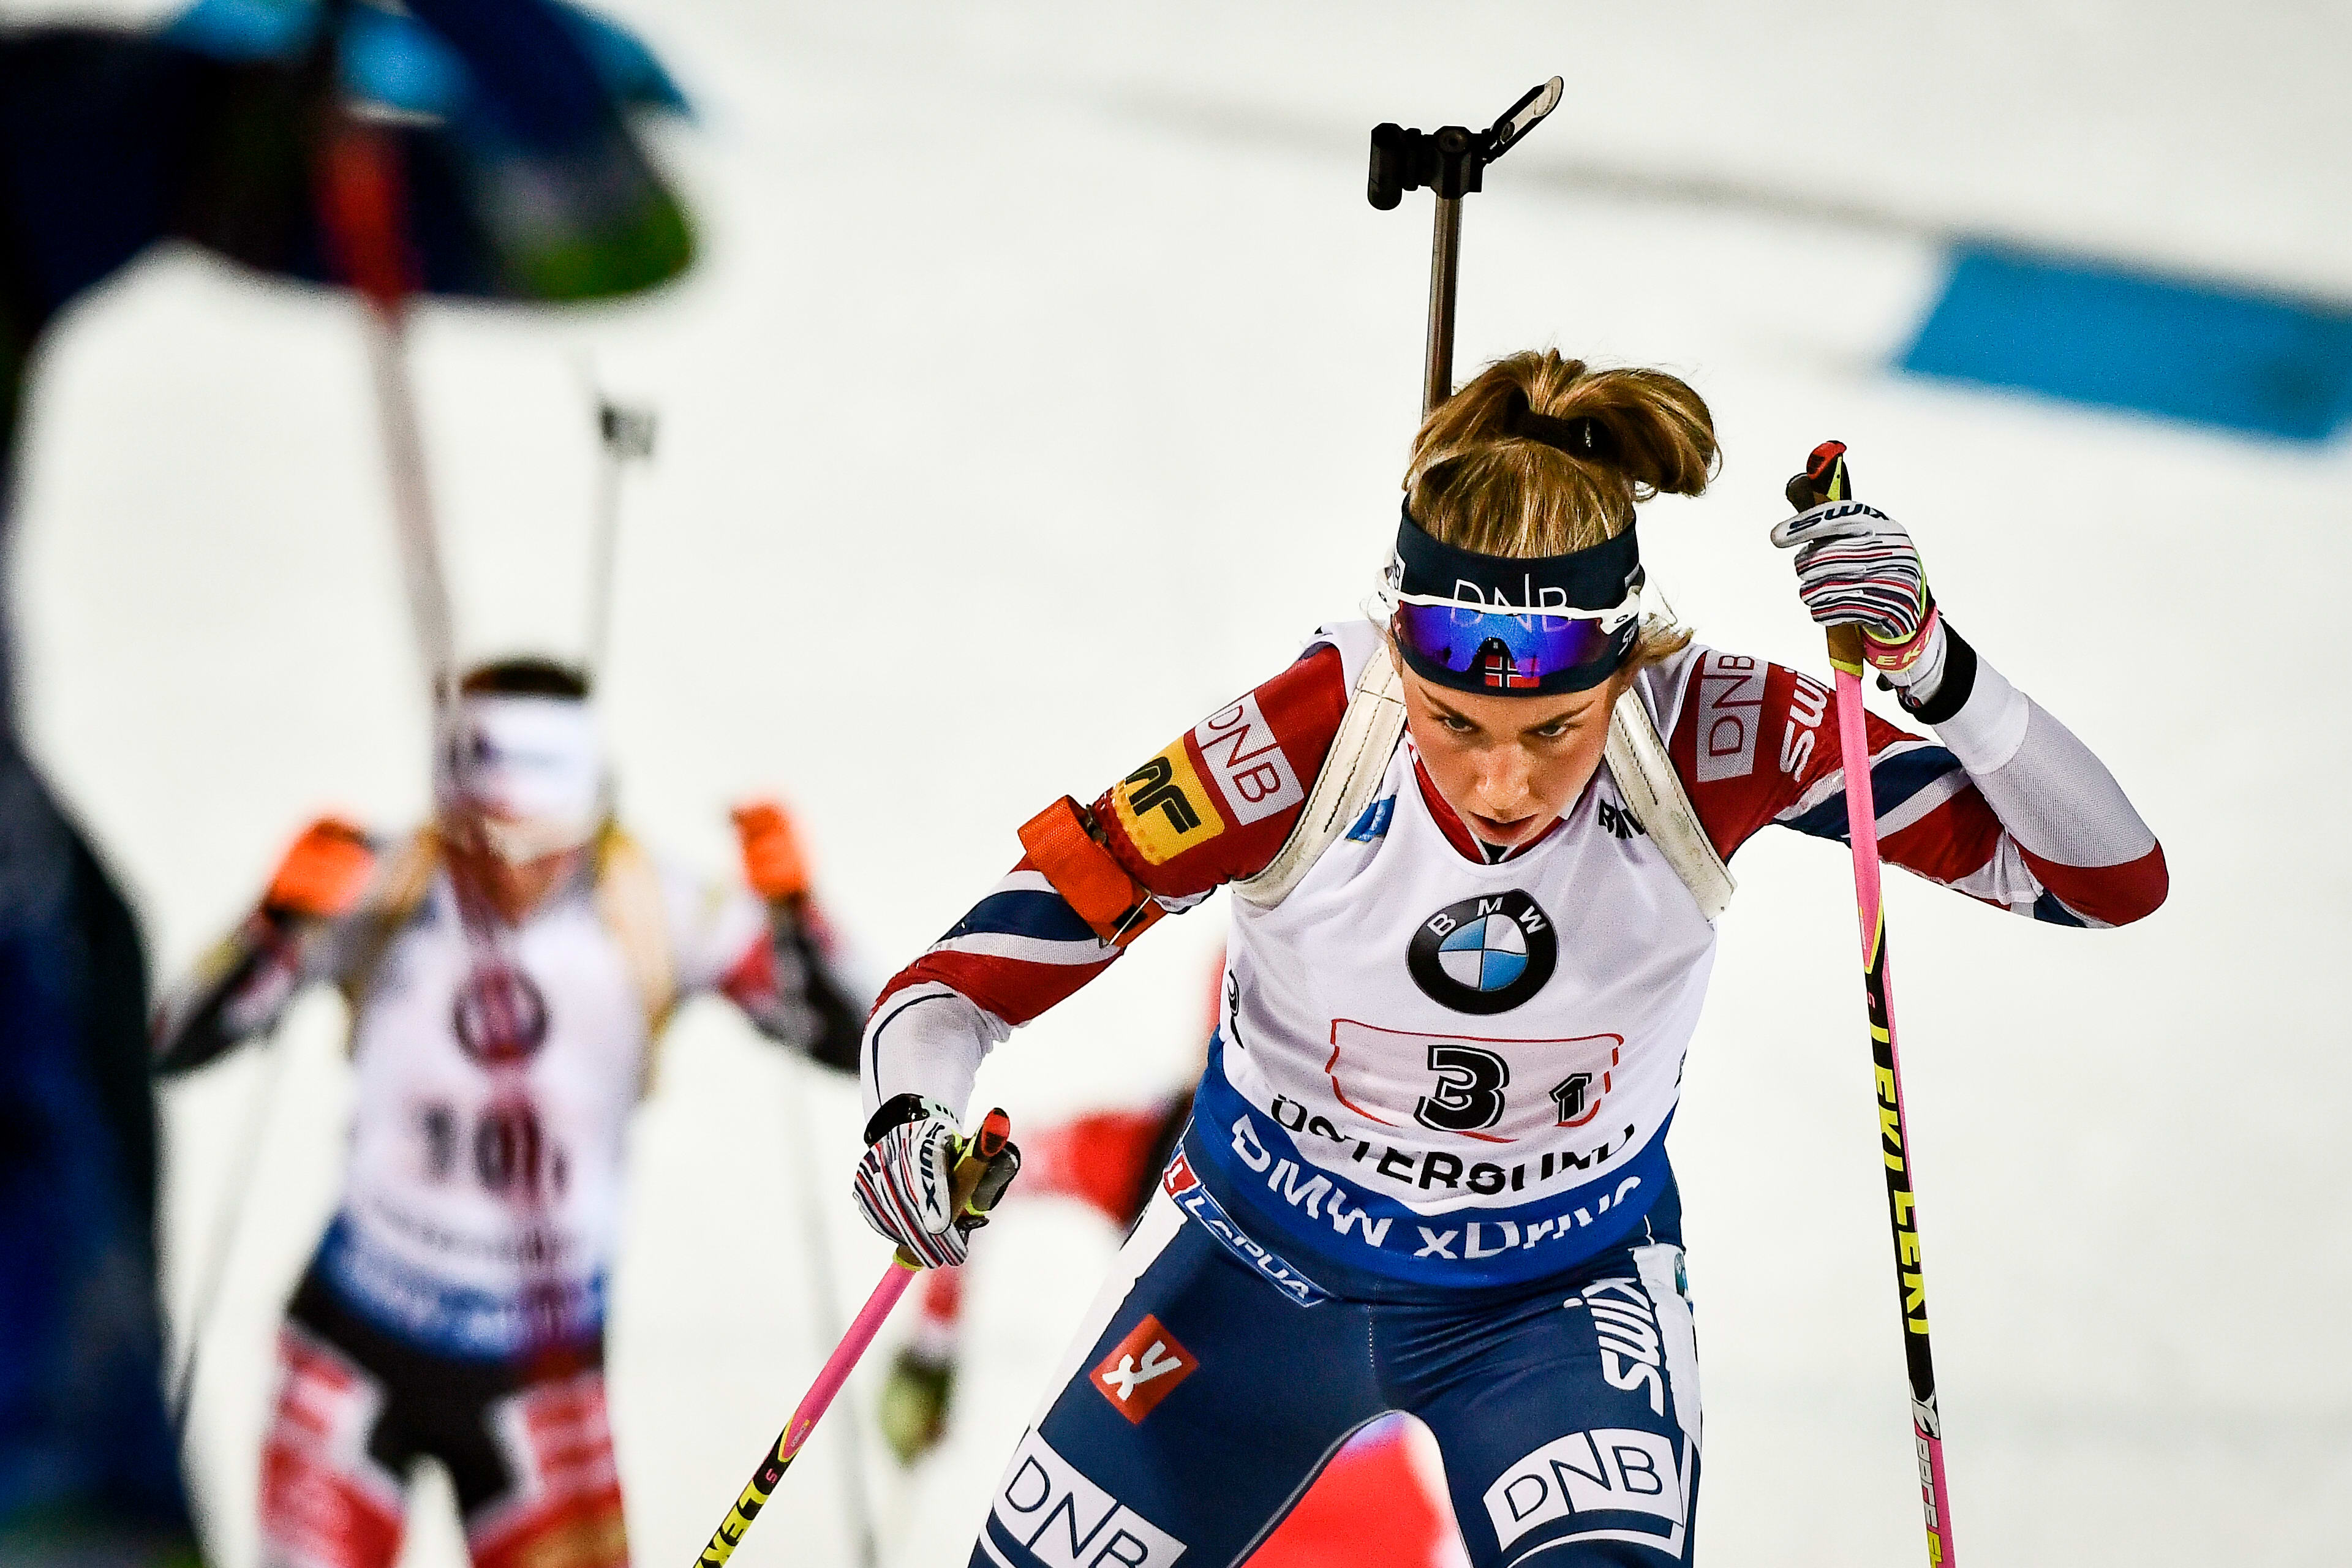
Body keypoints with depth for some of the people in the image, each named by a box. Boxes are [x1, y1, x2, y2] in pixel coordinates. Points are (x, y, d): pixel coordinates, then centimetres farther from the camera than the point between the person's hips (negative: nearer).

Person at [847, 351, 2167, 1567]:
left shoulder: (1709, 739, -27)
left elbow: (2116, 882, -26)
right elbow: (992, 956, -24)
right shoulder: (1320, 732, -29)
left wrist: (1929, 662, -41)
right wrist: (914, 1110, -46)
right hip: (1263, 1250, 1)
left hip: (1566, 1294, -1)